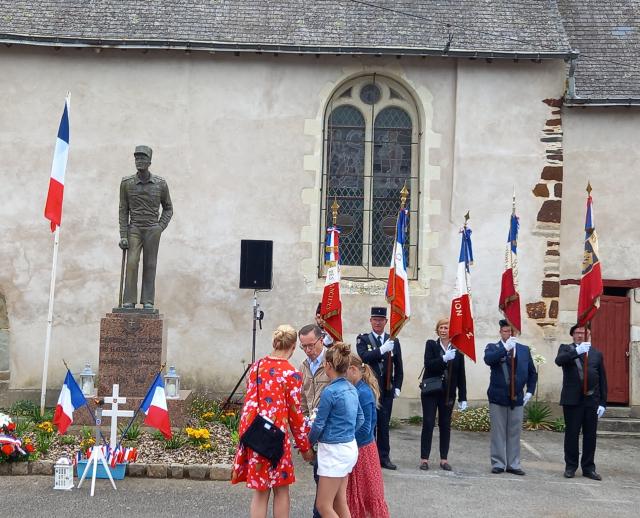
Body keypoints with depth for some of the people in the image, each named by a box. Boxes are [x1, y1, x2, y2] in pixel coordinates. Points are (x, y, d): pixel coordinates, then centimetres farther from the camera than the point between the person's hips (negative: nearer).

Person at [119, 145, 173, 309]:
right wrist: (123, 236, -3)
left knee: (150, 266, 1)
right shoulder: (126, 183, 0)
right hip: (134, 229, 0)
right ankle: (129, 302, -7)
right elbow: (123, 210, 2)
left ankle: (148, 302, 4)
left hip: (152, 230, 0)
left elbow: (168, 208, 12)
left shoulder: (160, 183, 1)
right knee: (131, 263, -11)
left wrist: (160, 227, -1)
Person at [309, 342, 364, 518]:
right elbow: (360, 419, 16)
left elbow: (319, 424, -12)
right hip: (349, 447, 9)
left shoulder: (330, 391, -18)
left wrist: (310, 441, 5)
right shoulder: (351, 389, 6)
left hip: (334, 450, -9)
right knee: (340, 502, 15)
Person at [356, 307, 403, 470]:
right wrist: (382, 350, -28)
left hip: (387, 389, 3)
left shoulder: (394, 341, 9)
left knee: (384, 424, 7)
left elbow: (398, 367, 12)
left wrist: (397, 387, 5)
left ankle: (384, 457, 14)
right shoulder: (363, 339, 1)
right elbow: (364, 357, -17)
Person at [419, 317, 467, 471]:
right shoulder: (431, 345, -1)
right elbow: (428, 364, -15)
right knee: (428, 424, -1)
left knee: (445, 425, 7)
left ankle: (444, 459, 15)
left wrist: (462, 398, 1)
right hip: (431, 391, -2)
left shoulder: (457, 349, 2)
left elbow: (461, 375, 2)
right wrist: (444, 359, -29)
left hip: (448, 393, 2)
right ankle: (424, 458, 5)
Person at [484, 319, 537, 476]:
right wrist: (505, 348, -30)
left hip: (517, 398, 2)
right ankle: (498, 464, 11)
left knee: (514, 433, 6)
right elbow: (488, 359, -23)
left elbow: (532, 373, 16)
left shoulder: (524, 350, 9)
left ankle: (513, 464, 13)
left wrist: (530, 391, 7)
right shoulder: (493, 348, 1)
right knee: (498, 433, 3)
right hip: (498, 397, -2)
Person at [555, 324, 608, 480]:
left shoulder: (596, 353, 14)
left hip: (592, 400, 2)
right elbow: (559, 360, -16)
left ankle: (588, 468, 14)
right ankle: (570, 466, 12)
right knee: (571, 434, 2)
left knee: (590, 435, 5)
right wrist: (577, 351, -29)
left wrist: (603, 402, 5)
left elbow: (602, 380, 12)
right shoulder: (566, 349, 7)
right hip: (572, 399, -2)